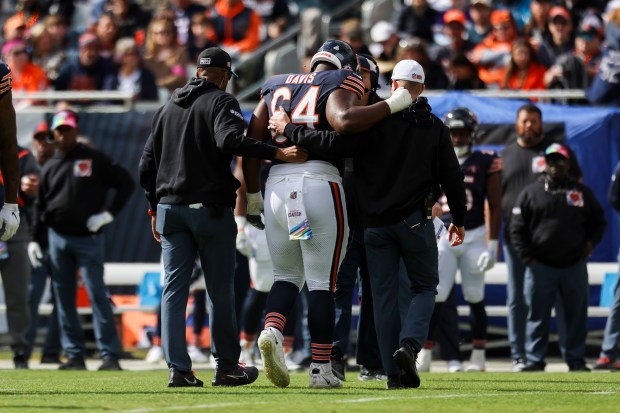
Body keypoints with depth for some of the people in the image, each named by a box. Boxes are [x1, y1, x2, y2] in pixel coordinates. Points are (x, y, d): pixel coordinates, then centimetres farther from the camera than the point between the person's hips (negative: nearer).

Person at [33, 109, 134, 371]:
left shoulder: (94, 160, 1)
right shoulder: (49, 167, 12)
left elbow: (125, 183, 1)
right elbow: (40, 206, 15)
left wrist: (109, 214, -7)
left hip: (88, 238, -4)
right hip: (57, 239, 4)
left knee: (98, 295, -10)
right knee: (64, 298, 4)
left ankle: (110, 355, -11)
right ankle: (75, 356, 9)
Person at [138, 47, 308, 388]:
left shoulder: (167, 107, 15)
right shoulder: (221, 102, -5)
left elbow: (147, 164, 16)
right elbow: (229, 140, -26)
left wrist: (154, 208, 23)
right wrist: (276, 153, -29)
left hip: (170, 209, 5)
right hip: (211, 208, -5)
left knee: (174, 289, 3)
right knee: (220, 289, 3)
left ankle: (178, 368, -4)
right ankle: (226, 368, 7)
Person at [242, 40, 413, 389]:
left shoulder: (276, 87, 17)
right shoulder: (337, 86, 0)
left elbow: (252, 142, 15)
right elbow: (344, 121, -23)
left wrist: (253, 195, 23)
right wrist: (392, 105, -12)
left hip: (278, 186, 5)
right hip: (320, 185, -5)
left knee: (287, 276, 17)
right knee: (322, 283, 3)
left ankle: (272, 331, -11)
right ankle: (321, 370, 4)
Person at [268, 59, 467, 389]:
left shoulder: (375, 120, -6)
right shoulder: (434, 127, 3)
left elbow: (334, 142, -15)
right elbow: (452, 177, 6)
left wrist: (288, 130, -5)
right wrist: (458, 220, 19)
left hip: (376, 222, 0)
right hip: (415, 221, 0)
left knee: (384, 295, 5)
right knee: (424, 287, 13)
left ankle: (394, 374, 1)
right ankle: (409, 344, -15)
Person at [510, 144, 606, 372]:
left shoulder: (582, 192, 10)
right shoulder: (531, 193, 5)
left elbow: (598, 221, 19)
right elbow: (517, 228, 4)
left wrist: (591, 242, 2)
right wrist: (527, 257, -4)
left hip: (574, 265, 2)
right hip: (540, 265, -2)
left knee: (577, 316, 4)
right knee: (537, 316, -1)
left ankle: (576, 359, 11)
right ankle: (534, 360, 4)